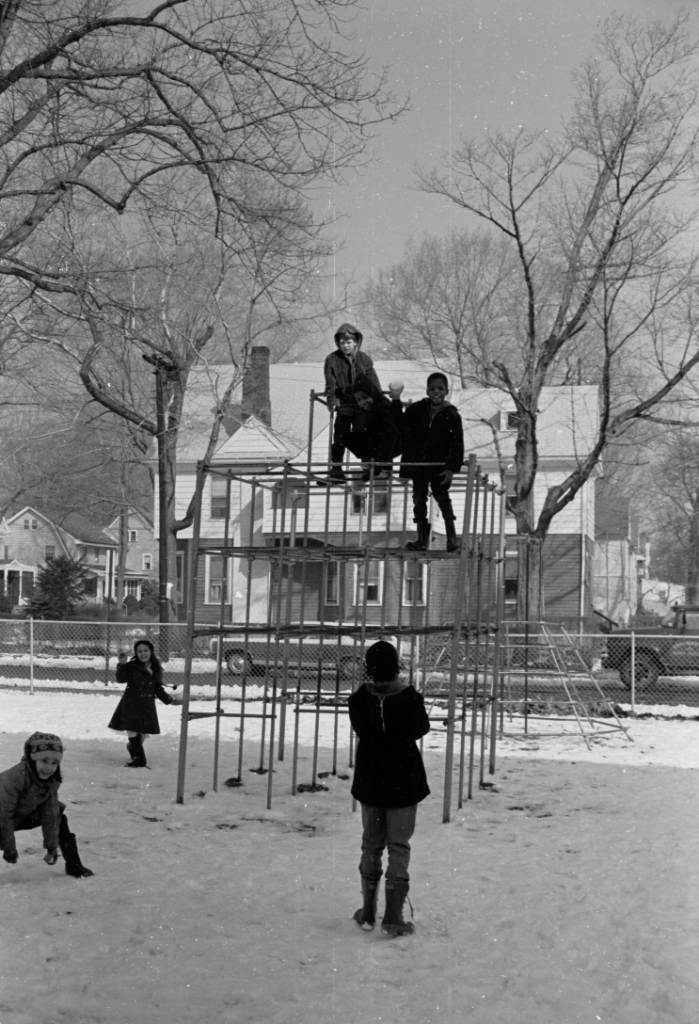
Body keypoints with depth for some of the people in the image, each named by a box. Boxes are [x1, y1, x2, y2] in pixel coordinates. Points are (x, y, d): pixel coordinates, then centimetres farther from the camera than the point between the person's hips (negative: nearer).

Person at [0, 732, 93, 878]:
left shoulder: (52, 780, -18)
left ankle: (74, 865, 9)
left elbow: (50, 814, -10)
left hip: (27, 814, 6)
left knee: (58, 818, -1)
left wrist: (52, 846, -10)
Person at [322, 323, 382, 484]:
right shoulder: (332, 360, -1)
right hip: (343, 406, -1)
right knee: (340, 437, -2)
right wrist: (332, 401, -18)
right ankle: (336, 469, 5)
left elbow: (374, 383, 3)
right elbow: (330, 384, -5)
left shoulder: (364, 359, 3)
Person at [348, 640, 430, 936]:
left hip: (369, 782, 3)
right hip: (404, 783, -2)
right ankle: (393, 917, 3)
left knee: (371, 845, 16)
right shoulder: (410, 699, -16)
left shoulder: (359, 699, -10)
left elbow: (363, 732, -4)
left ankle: (368, 913, 22)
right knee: (399, 847, 6)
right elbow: (421, 729, -3)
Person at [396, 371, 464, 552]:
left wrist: (452, 468, -13)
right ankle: (422, 539, 15)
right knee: (419, 498, 7)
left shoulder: (452, 415, -5)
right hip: (418, 462, 3)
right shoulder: (416, 410, 1)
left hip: (439, 465, -3)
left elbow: (457, 444, -7)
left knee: (442, 496, -3)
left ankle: (451, 537, 7)